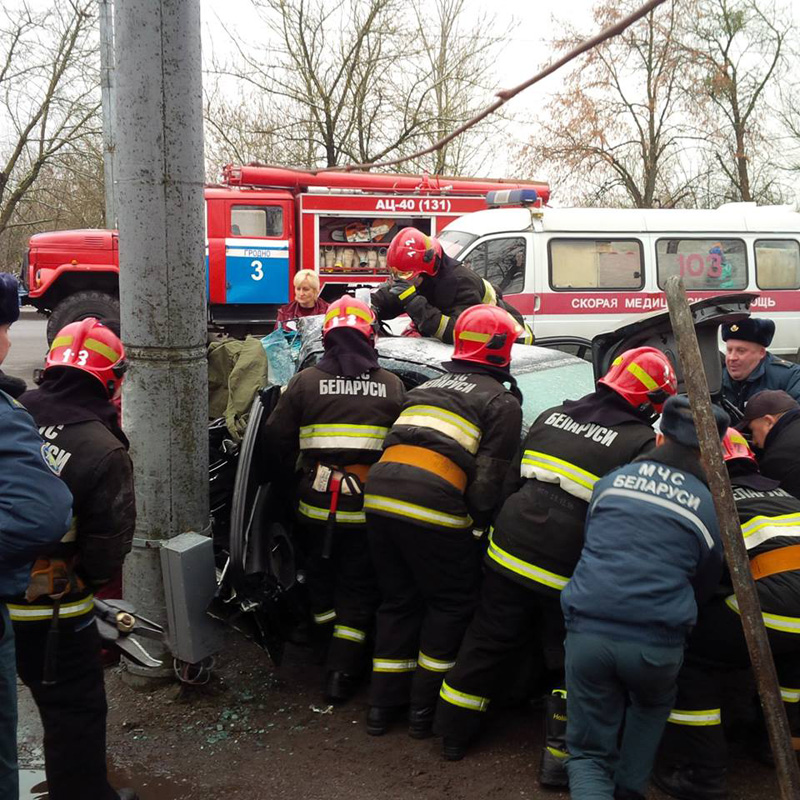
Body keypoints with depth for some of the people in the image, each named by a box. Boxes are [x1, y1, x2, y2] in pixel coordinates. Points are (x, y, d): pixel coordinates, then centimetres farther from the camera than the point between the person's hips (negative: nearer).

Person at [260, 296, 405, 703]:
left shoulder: (305, 382, -3)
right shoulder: (392, 386, -1)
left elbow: (276, 440, 0)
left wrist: (276, 473, 19)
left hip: (317, 503, 1)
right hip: (369, 507, 0)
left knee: (322, 572, 23)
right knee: (359, 585, 11)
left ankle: (326, 638, 40)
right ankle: (343, 669, 11)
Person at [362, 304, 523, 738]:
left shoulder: (428, 386, 27)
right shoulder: (501, 401, 6)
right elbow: (489, 477, -5)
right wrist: (477, 523, 6)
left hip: (380, 492, 7)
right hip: (433, 506, -6)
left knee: (398, 600, 21)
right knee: (450, 604, 13)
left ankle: (383, 705, 27)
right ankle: (424, 708, 18)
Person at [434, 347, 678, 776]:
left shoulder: (551, 416, 8)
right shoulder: (642, 444, -9)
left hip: (509, 553, 5)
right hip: (568, 575, -5)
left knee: (488, 643, 19)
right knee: (570, 663, 15)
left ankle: (454, 730, 31)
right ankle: (560, 756, 19)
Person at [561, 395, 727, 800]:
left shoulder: (612, 481, 10)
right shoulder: (711, 508, 8)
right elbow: (703, 588, 19)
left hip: (587, 631, 0)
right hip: (657, 644, 0)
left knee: (588, 754, 15)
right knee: (653, 705, 36)